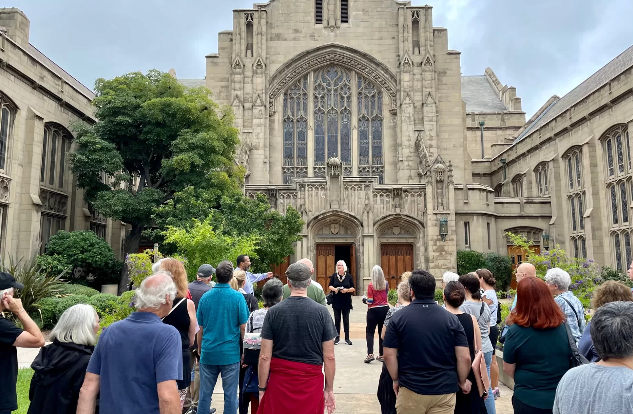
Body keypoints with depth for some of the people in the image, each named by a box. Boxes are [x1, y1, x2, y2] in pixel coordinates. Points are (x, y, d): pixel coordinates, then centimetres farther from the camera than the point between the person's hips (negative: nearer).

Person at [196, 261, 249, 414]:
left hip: (208, 352, 3)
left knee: (205, 394, 11)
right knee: (230, 395, 7)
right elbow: (243, 327, -7)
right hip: (230, 353, -2)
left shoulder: (205, 297, 0)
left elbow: (200, 328, 6)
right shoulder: (238, 297, -8)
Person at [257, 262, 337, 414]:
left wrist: (262, 388, 5)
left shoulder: (273, 312, -6)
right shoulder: (322, 312, -7)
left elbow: (265, 357, -5)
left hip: (279, 382, 0)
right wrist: (329, 389, 6)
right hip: (311, 383, 0)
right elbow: (329, 357, -5)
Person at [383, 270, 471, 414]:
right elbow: (464, 357, -6)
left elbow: (389, 355, -6)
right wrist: (462, 382, 10)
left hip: (410, 389, 0)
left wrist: (396, 380, 9)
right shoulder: (451, 319, -4)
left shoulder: (398, 318, -7)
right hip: (444, 390, 1)